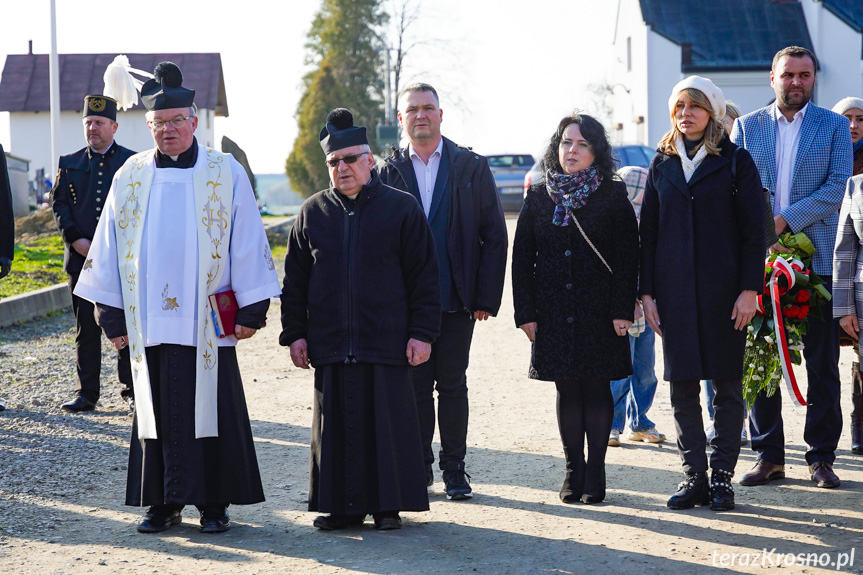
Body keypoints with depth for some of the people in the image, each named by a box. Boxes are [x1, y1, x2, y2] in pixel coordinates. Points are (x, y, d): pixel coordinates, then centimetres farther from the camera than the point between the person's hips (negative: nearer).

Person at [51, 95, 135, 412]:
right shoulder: (69, 163, 12)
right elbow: (59, 204, 8)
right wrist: (75, 240, -7)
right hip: (82, 257, 2)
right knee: (86, 328, 4)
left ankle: (132, 390, 9)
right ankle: (87, 393, 9)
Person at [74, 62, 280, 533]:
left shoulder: (226, 174, 2)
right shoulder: (130, 178, 9)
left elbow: (248, 244, 1)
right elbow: (109, 247, 11)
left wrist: (251, 309, -4)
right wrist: (111, 315, 7)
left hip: (207, 321, -2)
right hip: (148, 319, 2)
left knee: (210, 407, 1)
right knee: (157, 412, 5)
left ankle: (213, 503, 10)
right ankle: (164, 502, 14)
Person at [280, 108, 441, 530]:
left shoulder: (401, 209, 2)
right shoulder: (313, 213, 10)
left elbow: (423, 277, 1)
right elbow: (295, 280, 13)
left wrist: (422, 333, -5)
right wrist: (295, 333, 7)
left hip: (386, 343, -3)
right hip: (330, 344, 3)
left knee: (386, 421, 0)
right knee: (336, 424, 4)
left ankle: (388, 505, 11)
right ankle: (343, 506, 13)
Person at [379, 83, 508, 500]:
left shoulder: (472, 168, 4)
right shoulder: (388, 172, 5)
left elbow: (494, 235, 2)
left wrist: (486, 298, -5)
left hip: (457, 298, -1)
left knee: (452, 385, 4)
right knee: (415, 385, 6)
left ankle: (454, 469, 13)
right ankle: (419, 466, 17)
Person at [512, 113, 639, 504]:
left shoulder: (612, 196, 1)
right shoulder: (539, 198, 7)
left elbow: (627, 258, -2)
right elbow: (522, 259, 7)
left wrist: (622, 311, -10)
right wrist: (526, 312, 0)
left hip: (599, 311, -2)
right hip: (553, 311, 2)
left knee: (597, 388, 1)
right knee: (567, 390, 6)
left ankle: (595, 472, 10)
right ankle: (573, 470, 13)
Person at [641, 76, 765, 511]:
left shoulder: (735, 162, 1)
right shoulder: (662, 165, 11)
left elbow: (753, 230, -2)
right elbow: (648, 232, 11)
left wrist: (749, 289, -9)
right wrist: (647, 292, 4)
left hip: (723, 289, -3)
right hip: (674, 291, 3)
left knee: (727, 384, 2)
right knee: (682, 384, 2)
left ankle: (722, 476, 9)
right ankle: (693, 476, 9)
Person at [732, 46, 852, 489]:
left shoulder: (834, 126, 6)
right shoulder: (746, 126, 11)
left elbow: (837, 187, -4)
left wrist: (785, 219, -14)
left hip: (816, 257, -1)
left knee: (822, 363, 1)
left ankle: (821, 457, 9)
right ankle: (769, 456, 11)